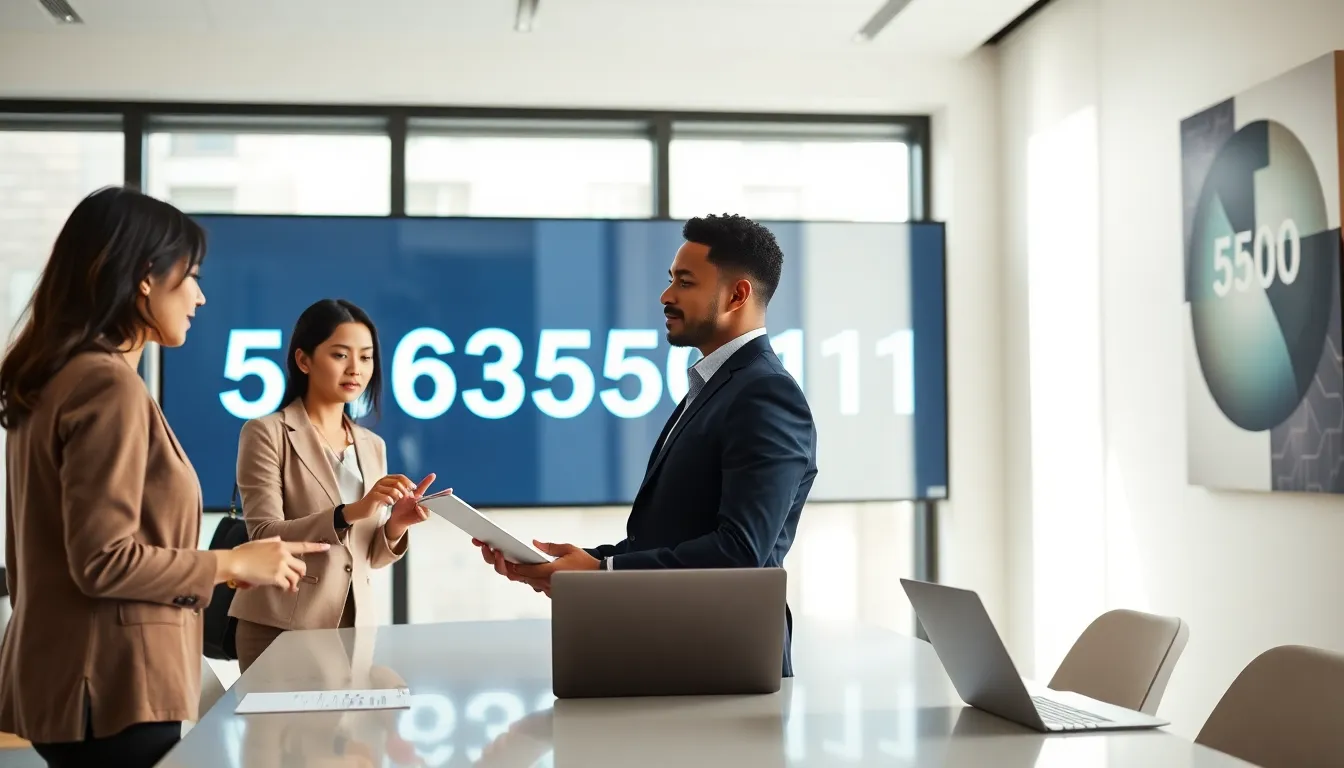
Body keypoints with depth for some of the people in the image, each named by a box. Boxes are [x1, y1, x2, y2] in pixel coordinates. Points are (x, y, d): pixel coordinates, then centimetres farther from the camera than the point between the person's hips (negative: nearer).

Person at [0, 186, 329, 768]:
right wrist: (232, 564, -11)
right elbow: (104, 559, -21)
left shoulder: (53, 380, 12)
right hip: (112, 686, -10)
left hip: (64, 675, 10)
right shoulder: (109, 384, -17)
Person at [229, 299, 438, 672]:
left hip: (355, 626, 5)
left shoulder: (373, 446, 11)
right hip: (281, 629, -5)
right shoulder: (266, 433, -6)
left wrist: (395, 525, -10)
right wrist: (350, 513, -28)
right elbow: (264, 538, -16)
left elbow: (367, 557, 11)